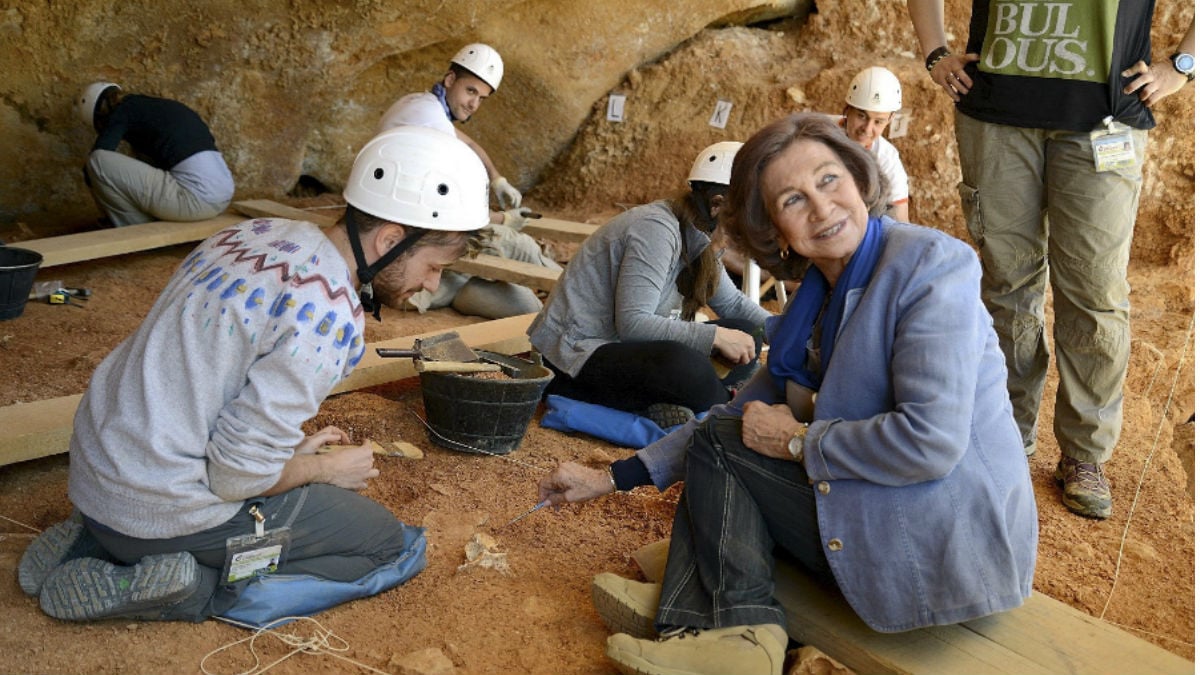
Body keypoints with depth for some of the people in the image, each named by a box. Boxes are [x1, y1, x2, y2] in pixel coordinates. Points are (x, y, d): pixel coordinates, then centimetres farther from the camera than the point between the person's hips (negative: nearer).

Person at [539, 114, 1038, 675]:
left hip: (958, 545, -9)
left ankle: (744, 624, 2)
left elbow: (930, 443, -26)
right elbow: (750, 412, 12)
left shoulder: (929, 265, -17)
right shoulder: (819, 296, 8)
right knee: (725, 437, 13)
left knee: (716, 442, -5)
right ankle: (694, 617, 2)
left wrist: (799, 441, -13)